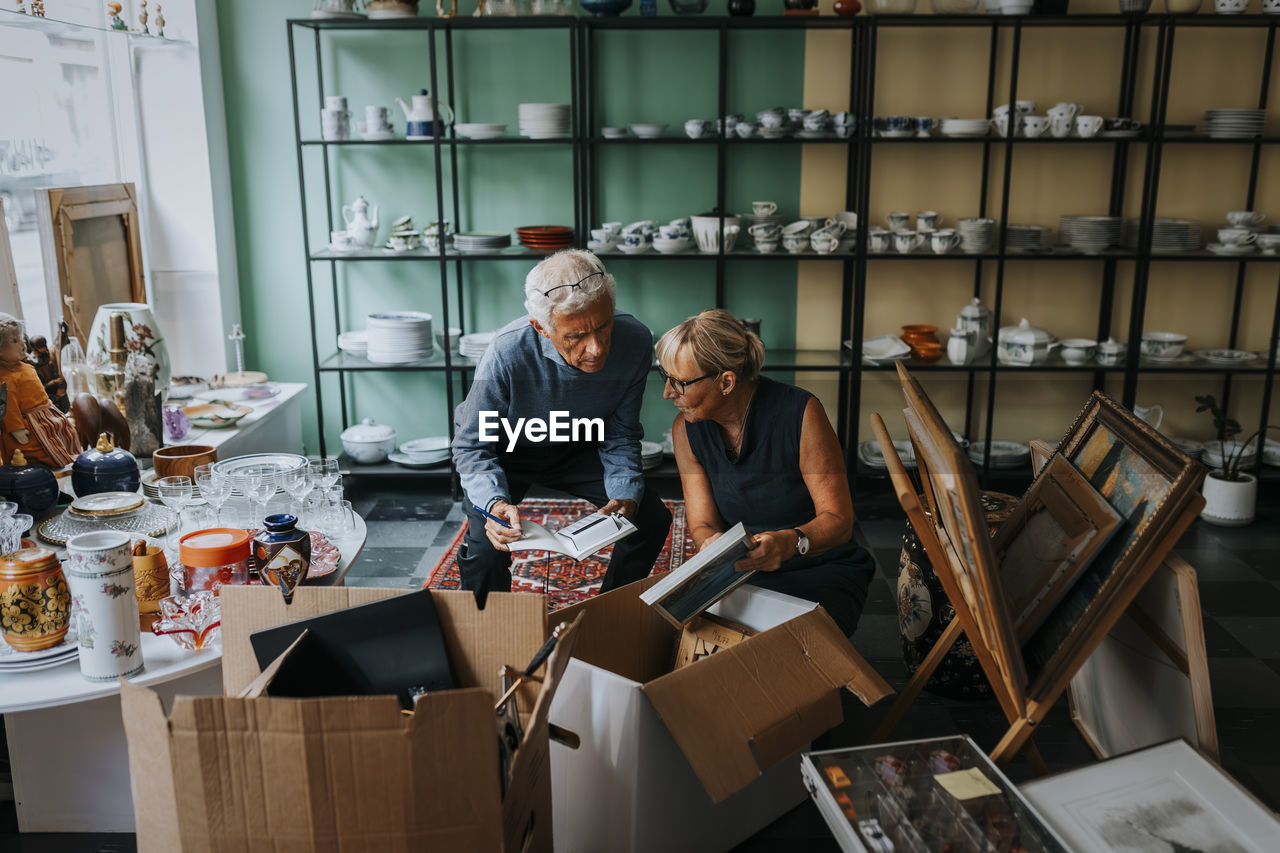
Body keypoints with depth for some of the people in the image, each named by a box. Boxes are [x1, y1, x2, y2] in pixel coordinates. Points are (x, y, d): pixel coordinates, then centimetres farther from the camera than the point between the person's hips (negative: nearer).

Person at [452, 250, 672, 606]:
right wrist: (495, 502, -44)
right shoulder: (508, 353, -37)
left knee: (651, 517, -8)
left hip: (576, 450, 4)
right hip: (507, 450, -3)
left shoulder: (635, 342, -26)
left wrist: (626, 495, -28)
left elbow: (620, 438, -10)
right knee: (485, 548, -26)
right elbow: (472, 447, -24)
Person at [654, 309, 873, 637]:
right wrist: (714, 544, -30)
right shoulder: (686, 429, -5)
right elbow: (702, 524, -4)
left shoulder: (799, 412, -19)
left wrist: (790, 542, -40)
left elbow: (838, 520, -17)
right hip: (742, 571, 4)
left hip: (823, 569, -3)